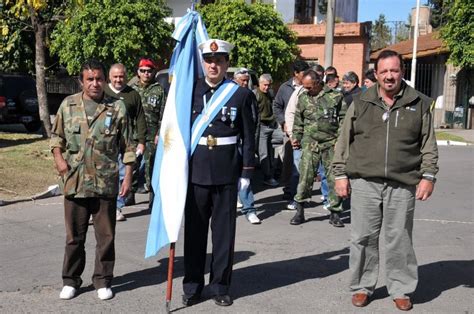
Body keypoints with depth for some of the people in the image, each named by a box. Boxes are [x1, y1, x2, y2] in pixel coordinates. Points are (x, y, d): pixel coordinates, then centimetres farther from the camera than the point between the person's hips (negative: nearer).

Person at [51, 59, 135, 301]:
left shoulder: (117, 107, 0)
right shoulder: (68, 104, 5)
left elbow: (127, 147, 2)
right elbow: (56, 136, 15)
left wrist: (128, 176, -2)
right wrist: (59, 158, -2)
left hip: (106, 183, -1)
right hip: (75, 182, 1)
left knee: (106, 236, 7)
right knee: (74, 236, 11)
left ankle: (102, 280, 21)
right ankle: (71, 280, 26)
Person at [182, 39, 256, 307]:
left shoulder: (241, 94, 0)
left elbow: (249, 137, 1)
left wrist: (247, 172, -3)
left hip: (227, 172, -1)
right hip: (195, 170, 1)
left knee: (224, 230, 7)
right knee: (195, 230, 8)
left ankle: (220, 285, 21)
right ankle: (192, 285, 20)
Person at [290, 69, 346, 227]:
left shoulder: (335, 96, 2)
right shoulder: (303, 98, 11)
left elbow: (344, 119, 4)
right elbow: (298, 121, 20)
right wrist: (296, 137, 10)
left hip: (332, 143, -1)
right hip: (310, 143, 1)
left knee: (334, 178, 2)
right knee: (305, 176, -5)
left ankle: (334, 213, 13)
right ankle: (299, 211, 6)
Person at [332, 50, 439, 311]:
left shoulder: (419, 104, 5)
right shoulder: (361, 102, 5)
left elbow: (428, 144, 7)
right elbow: (344, 141, 7)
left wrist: (428, 176, -2)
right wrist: (340, 174, 3)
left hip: (402, 185, 0)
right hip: (364, 182, 0)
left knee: (399, 240, 8)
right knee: (363, 238, 6)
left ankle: (401, 290, 24)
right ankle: (362, 287, 22)